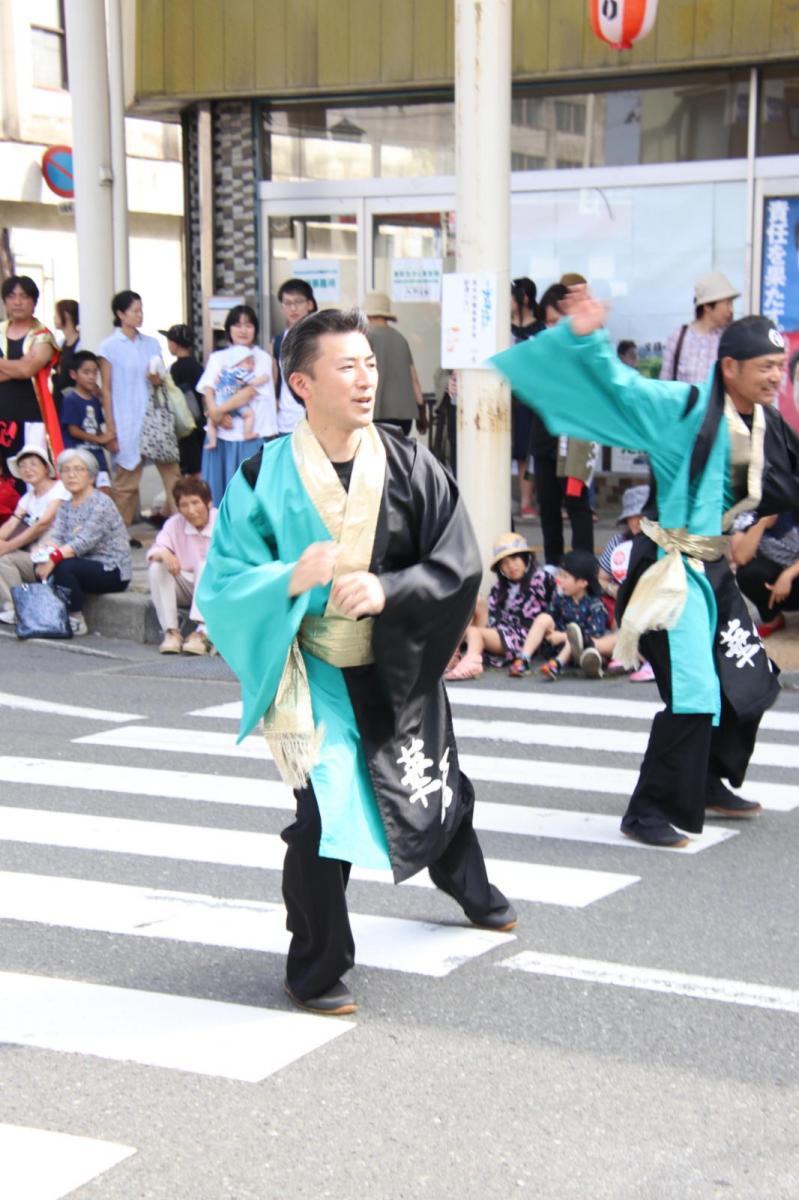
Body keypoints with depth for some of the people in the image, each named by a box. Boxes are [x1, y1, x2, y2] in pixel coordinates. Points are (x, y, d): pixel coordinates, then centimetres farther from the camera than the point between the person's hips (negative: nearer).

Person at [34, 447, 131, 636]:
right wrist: (48, 552, -26)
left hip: (113, 572, -7)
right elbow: (55, 535, -3)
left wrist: (55, 557, -34)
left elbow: (85, 542, -24)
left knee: (64, 567, -31)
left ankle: (76, 621, -17)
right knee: (42, 565, -16)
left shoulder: (102, 504, -13)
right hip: (85, 567, 7)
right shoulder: (66, 506, 12)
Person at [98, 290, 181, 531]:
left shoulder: (152, 343, 11)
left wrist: (158, 381, -8)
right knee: (126, 480, 1)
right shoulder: (109, 346, -2)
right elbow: (107, 390, -2)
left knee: (172, 472, -2)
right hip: (127, 423, -4)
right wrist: (110, 431, -6)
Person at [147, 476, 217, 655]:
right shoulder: (174, 523, -2)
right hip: (186, 585, 3)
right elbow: (153, 552, -10)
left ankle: (202, 633, -41)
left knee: (206, 565, -33)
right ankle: (171, 632, -26)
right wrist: (164, 554, -34)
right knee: (156, 567, -22)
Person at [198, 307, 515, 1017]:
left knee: (436, 786, 23)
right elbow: (223, 585, -11)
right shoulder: (266, 478, -13)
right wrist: (289, 579, -30)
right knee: (326, 814, -13)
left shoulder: (409, 465, -8)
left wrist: (387, 589, -25)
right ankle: (316, 970, 9)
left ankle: (468, 886, 56)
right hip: (315, 673, -3)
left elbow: (460, 565, -9)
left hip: (400, 667, 3)